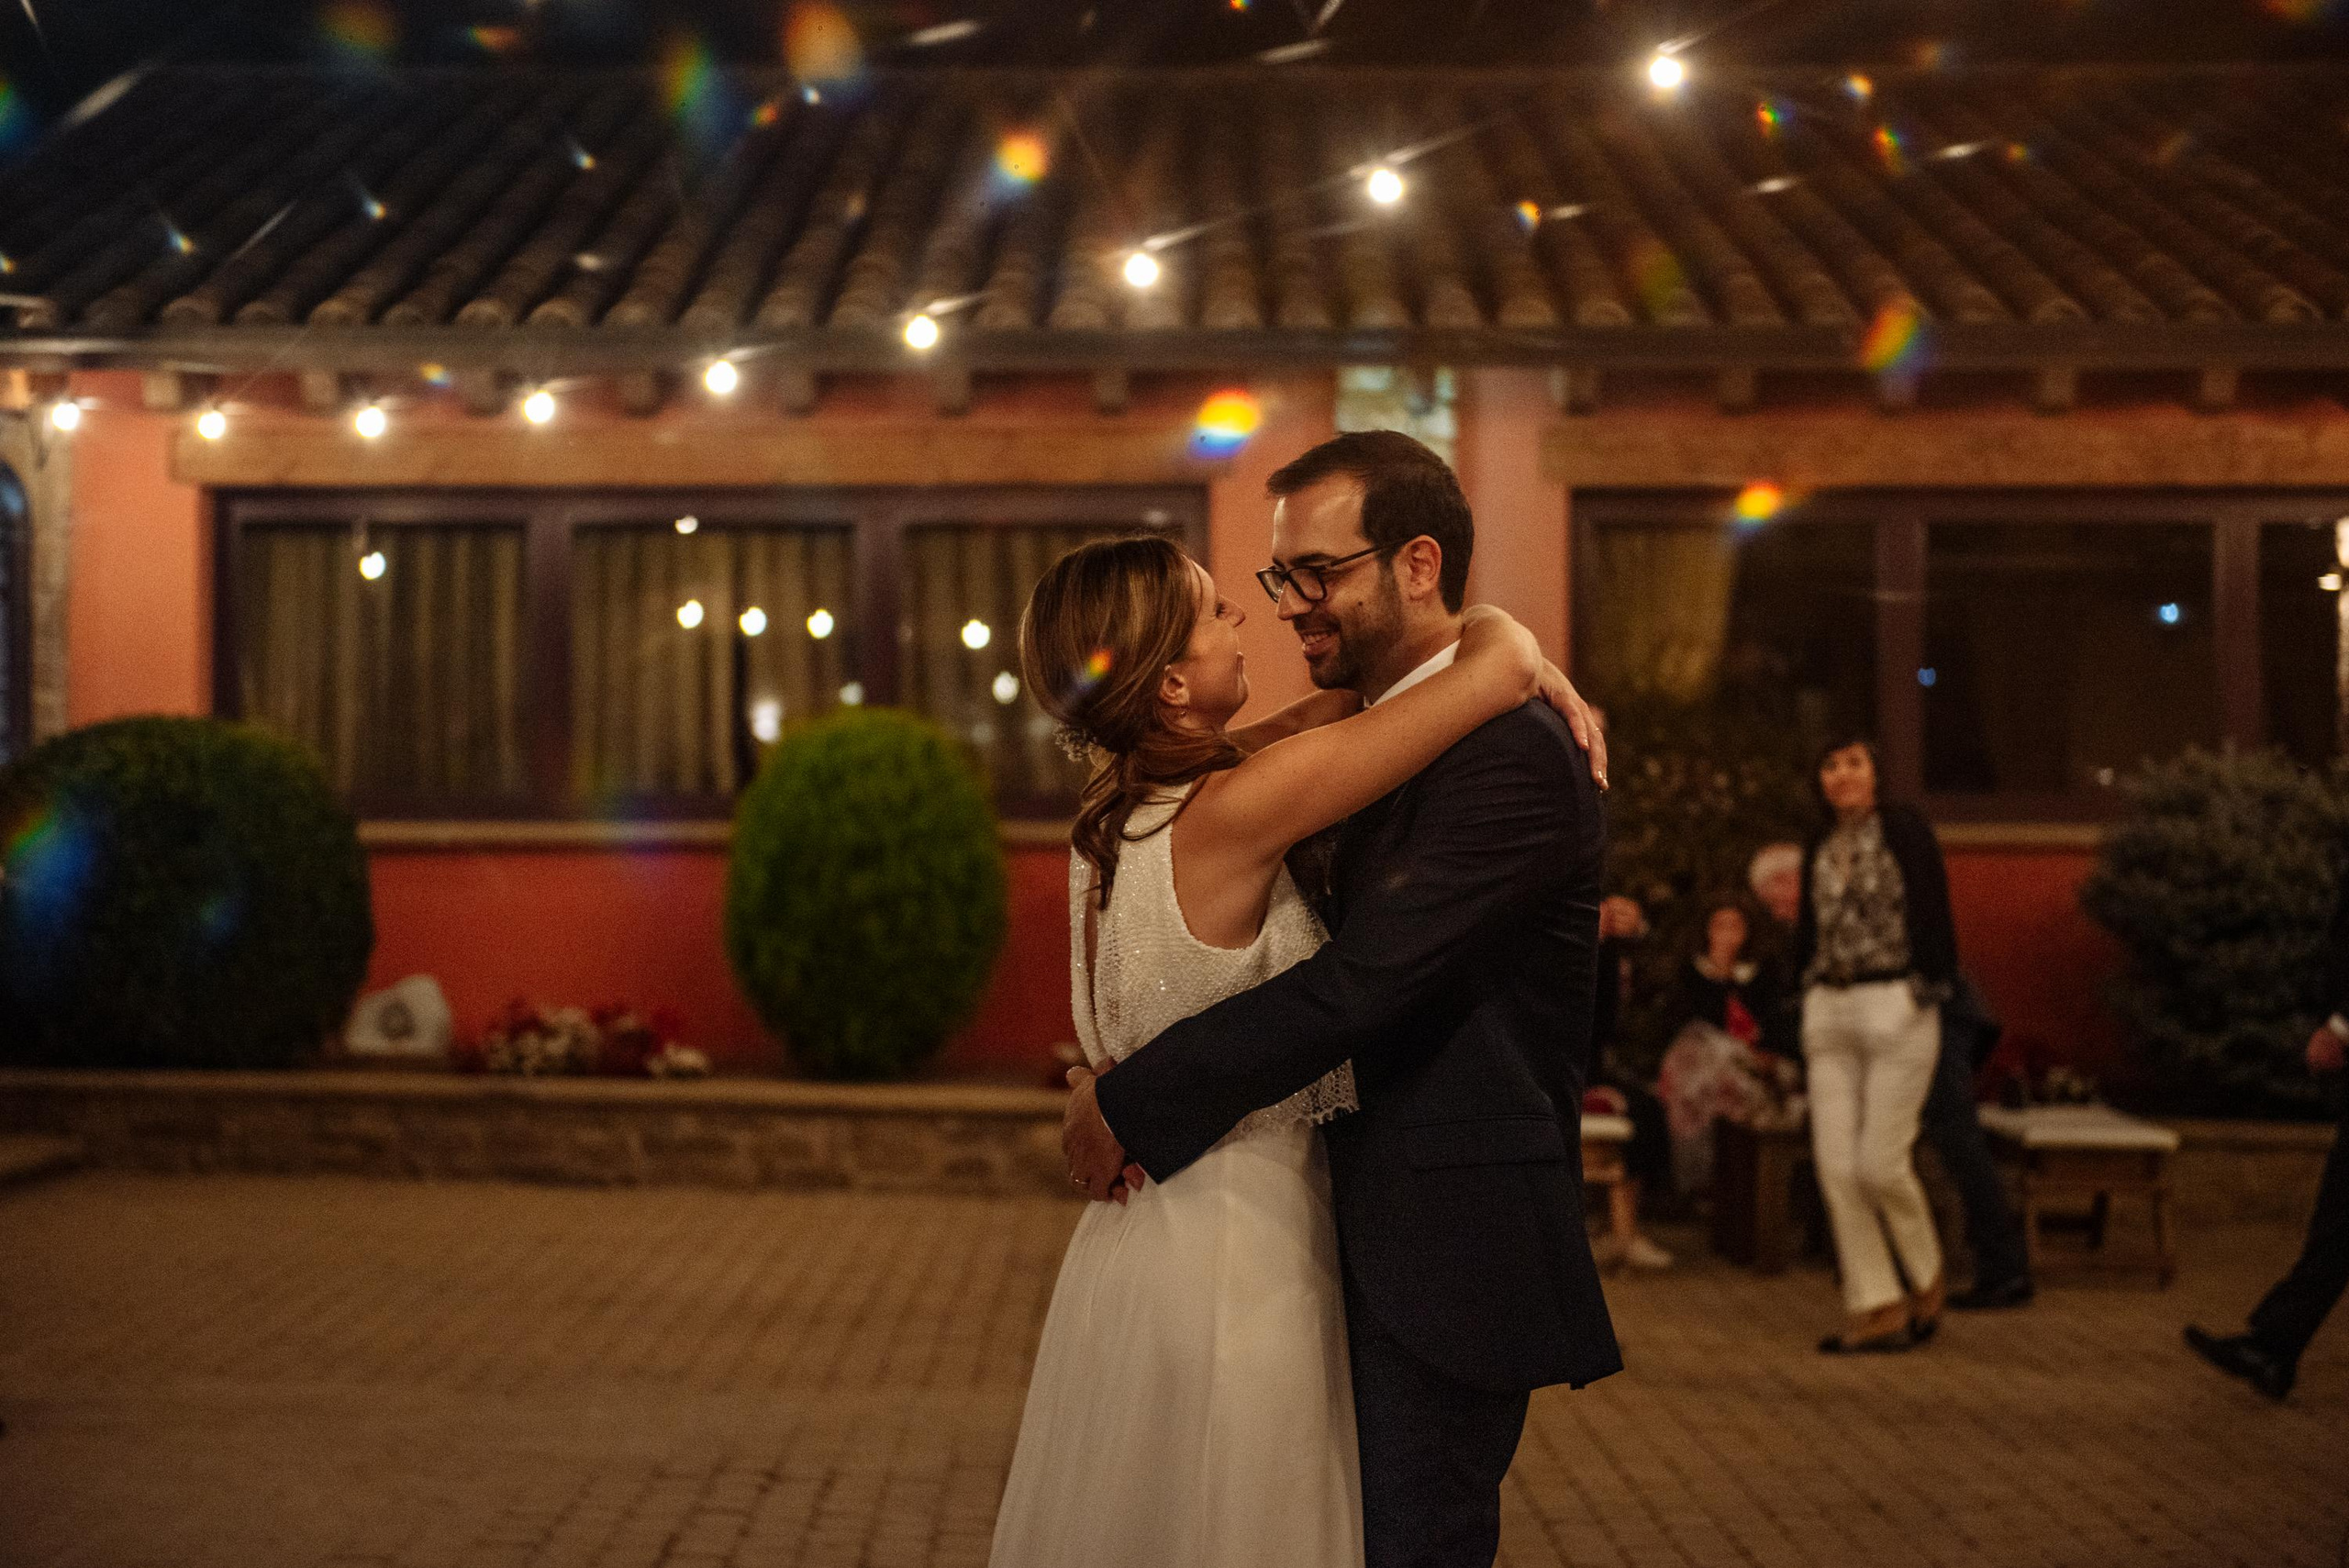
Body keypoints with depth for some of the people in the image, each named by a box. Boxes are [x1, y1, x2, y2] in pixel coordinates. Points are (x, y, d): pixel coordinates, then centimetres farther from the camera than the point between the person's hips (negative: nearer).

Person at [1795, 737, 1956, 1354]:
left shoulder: (1903, 828, -4)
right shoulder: (1819, 845, 14)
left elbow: (1932, 911, -8)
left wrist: (1928, 986, -12)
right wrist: (1807, 992, 16)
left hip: (1895, 1007, -6)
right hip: (1828, 1011, 6)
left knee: (1880, 1162, -7)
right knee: (1836, 1165, -1)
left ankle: (1926, 1277, 19)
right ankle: (1875, 1308, 6)